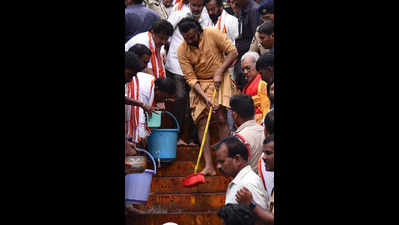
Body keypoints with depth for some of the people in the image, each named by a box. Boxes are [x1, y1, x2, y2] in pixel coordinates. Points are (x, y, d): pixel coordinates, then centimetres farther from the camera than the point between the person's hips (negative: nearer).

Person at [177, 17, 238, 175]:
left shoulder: (212, 34, -11)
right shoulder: (182, 50, -8)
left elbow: (233, 52, -8)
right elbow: (190, 78, -10)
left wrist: (219, 72, -16)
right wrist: (205, 97, -21)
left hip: (220, 81, -2)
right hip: (199, 85, 2)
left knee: (221, 119, -14)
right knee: (202, 122, -9)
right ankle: (209, 166, -11)